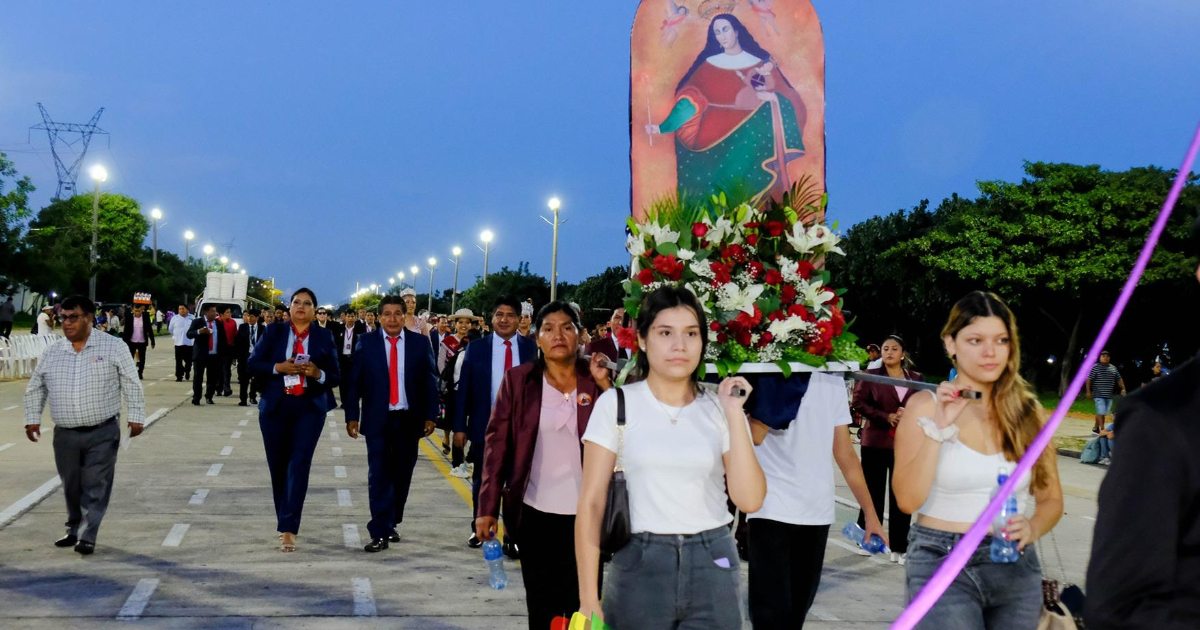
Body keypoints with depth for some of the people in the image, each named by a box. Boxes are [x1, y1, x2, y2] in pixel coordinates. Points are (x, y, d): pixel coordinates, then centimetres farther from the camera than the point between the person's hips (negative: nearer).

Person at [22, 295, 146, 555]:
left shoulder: (114, 348, -3)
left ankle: (87, 536, -2)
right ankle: (74, 530, 29)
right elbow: (35, 389, 16)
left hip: (103, 433, -4)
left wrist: (136, 416, -5)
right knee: (71, 485, 12)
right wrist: (32, 419, 8)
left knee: (95, 485, -5)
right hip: (65, 435, 4)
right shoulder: (51, 353, 7)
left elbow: (132, 385, -1)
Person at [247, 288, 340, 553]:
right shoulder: (274, 331, 5)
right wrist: (278, 367, -15)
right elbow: (253, 364, 1)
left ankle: (288, 529, -12)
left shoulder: (324, 337, 4)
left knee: (299, 464, -11)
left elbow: (335, 377, 5)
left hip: (310, 409, -1)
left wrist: (318, 373, -15)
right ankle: (284, 519, 28)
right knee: (278, 465, 9)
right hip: (275, 407, 2)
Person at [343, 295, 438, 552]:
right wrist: (352, 416, -6)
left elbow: (430, 382, 3)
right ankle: (380, 533, -5)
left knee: (401, 475, 10)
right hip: (378, 419, -1)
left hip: (409, 420, 2)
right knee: (379, 475, -5)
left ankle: (392, 524, 25)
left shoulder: (421, 343, 2)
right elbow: (353, 382, 0)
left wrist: (431, 416, -3)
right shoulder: (366, 342, 0)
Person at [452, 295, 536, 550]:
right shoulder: (476, 348, 2)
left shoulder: (532, 348, -1)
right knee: (482, 481, 14)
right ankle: (480, 530, 30)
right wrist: (460, 427, -3)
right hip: (485, 426, 1)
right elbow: (463, 389, 2)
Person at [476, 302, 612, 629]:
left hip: (587, 513, 0)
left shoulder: (596, 380, 1)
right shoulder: (518, 380, -1)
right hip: (535, 512, 0)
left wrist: (605, 386, -16)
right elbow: (497, 442, -1)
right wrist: (487, 507, -5)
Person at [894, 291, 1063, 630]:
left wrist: (1032, 528, -11)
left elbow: (1051, 498, 10)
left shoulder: (1027, 410, 5)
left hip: (1016, 569, 3)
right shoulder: (926, 405, -2)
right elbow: (908, 499, -10)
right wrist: (939, 428, -17)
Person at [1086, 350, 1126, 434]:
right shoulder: (1095, 367, -4)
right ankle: (1102, 429, -14)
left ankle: (1096, 427, 23)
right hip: (1099, 395, -6)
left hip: (1109, 395, 6)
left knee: (1104, 413, 10)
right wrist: (1088, 391, -9)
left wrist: (1123, 389, 7)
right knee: (1101, 412, -13)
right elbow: (1089, 379, -6)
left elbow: (1119, 380, 18)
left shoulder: (1113, 368, 12)